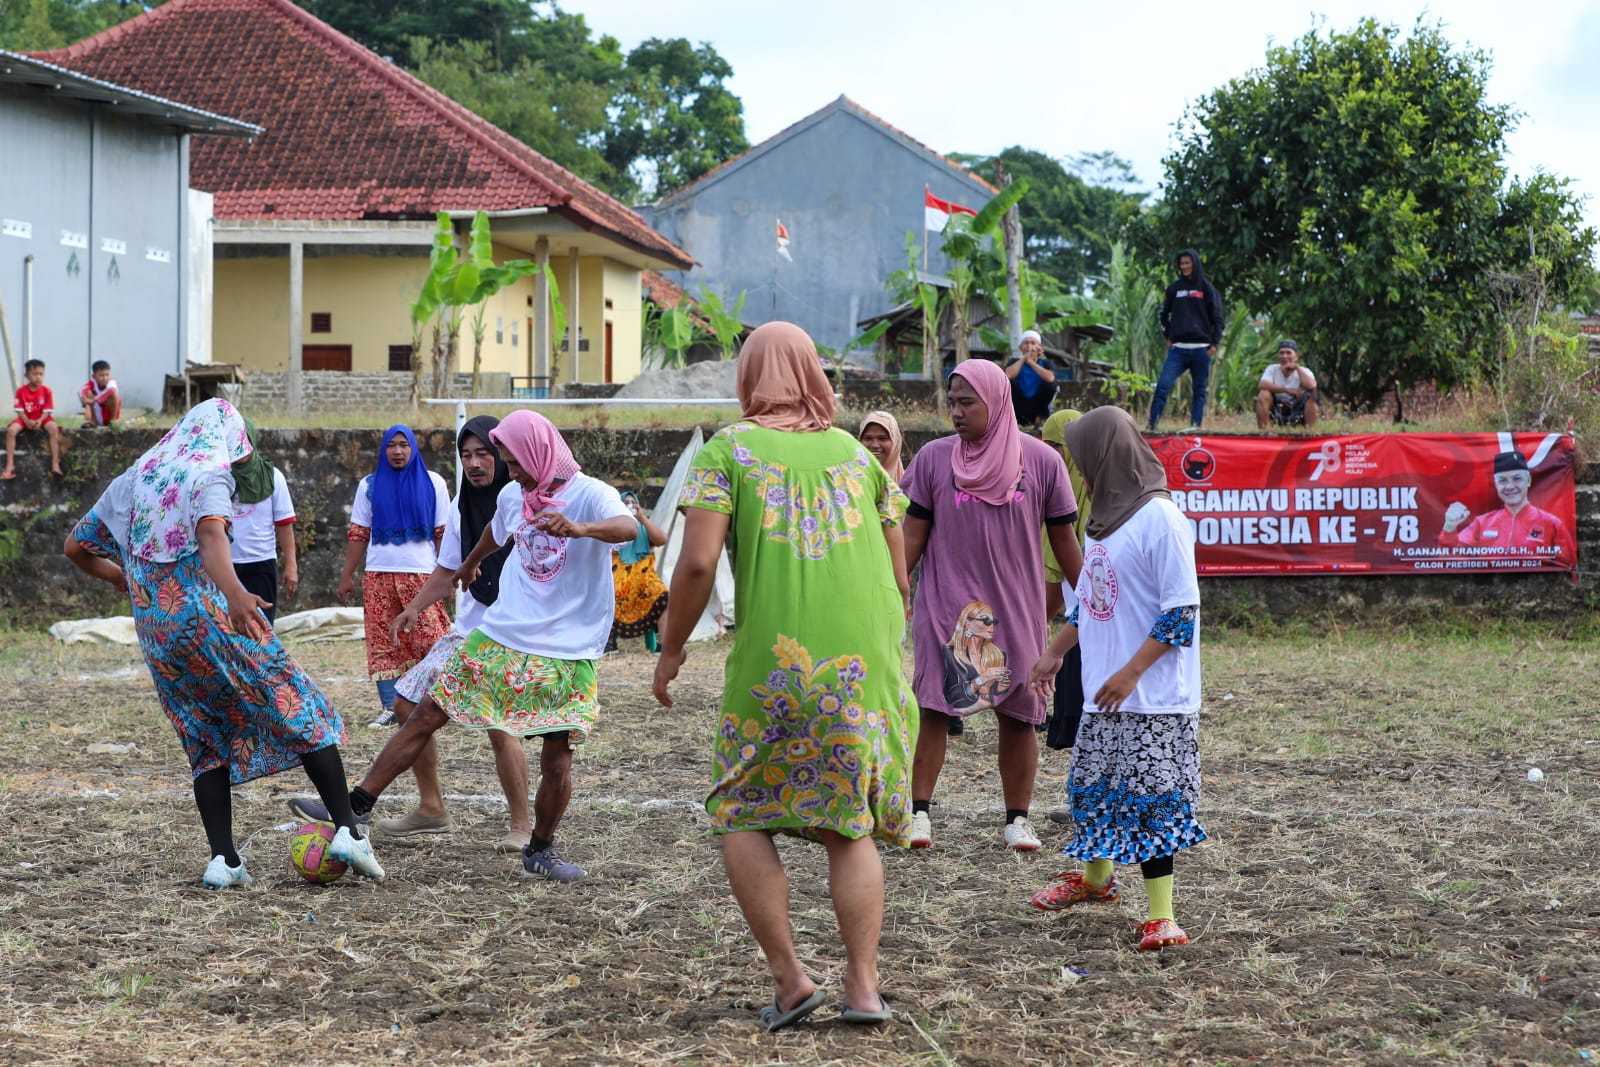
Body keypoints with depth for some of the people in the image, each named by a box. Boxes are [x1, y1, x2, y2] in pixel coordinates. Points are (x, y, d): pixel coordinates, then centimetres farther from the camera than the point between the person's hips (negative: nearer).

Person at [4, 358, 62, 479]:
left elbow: (47, 411, -9)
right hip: (25, 419, 1)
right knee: (11, 430, -27)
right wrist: (27, 421, -27)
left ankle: (55, 464, -30)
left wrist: (39, 421, -29)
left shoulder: (46, 391, -8)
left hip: (42, 419, -1)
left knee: (54, 428, -31)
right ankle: (10, 466, -24)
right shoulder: (21, 391, -7)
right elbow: (20, 410, -8)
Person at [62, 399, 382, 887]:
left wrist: (119, 577, 43)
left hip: (156, 633, 6)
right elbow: (211, 534, -25)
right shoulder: (209, 473, -2)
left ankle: (223, 859, 2)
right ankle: (347, 830, -7)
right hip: (212, 618, -6)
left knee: (207, 744, 14)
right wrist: (234, 592, -42)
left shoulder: (130, 480, 16)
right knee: (305, 715, 2)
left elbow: (75, 547, 24)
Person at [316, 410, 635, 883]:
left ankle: (540, 851, 17)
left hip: (567, 653, -5)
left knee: (557, 755, -5)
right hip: (499, 636, 5)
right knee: (427, 713, -1)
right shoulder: (513, 495, 6)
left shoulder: (591, 495, -14)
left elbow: (628, 527, -37)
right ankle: (354, 807, 2)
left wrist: (577, 528, -57)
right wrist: (470, 563, 50)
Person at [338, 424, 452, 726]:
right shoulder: (370, 485, 12)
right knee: (382, 643, 0)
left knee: (429, 642, -11)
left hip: (422, 574, -2)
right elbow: (357, 534, 12)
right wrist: (347, 576, 7)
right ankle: (390, 708, 3)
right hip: (379, 575, 2)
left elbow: (443, 534, 6)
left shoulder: (432, 483, 7)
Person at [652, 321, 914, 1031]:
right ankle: (863, 985, 4)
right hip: (866, 662, 3)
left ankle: (790, 979, 5)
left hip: (772, 660, -3)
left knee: (742, 816, 12)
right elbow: (899, 577, 14)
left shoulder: (728, 450, 4)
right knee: (850, 825, 14)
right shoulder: (857, 453, 14)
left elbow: (698, 563, -7)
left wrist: (671, 648, 6)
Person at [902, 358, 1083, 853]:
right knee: (934, 707, -6)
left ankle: (1017, 818, 12)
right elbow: (914, 532, 4)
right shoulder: (934, 458, 1)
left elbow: (1063, 538, 5)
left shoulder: (1042, 461, 0)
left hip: (1017, 608, 0)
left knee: (1018, 715, 3)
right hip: (946, 605, 0)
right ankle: (919, 811, -1)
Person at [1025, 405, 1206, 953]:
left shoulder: (1160, 518, -16)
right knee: (1092, 785, 19)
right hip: (1103, 690, 9)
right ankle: (1095, 877, 40)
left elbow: (1182, 611, -19)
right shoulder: (1108, 515, 12)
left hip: (1151, 698, -9)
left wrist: (1130, 673, -21)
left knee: (1149, 795, -8)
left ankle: (1161, 916, -2)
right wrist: (1055, 652, 25)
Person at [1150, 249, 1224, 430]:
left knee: (1200, 390, 2)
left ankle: (1195, 425, 4)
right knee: (1163, 385, -12)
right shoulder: (1174, 289, 12)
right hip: (1178, 348, 1)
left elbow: (1217, 318, 4)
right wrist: (1168, 337, 11)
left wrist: (1214, 344, -5)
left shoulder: (1207, 289, 4)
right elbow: (1164, 314, 23)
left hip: (1201, 348, -1)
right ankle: (1151, 425, -14)